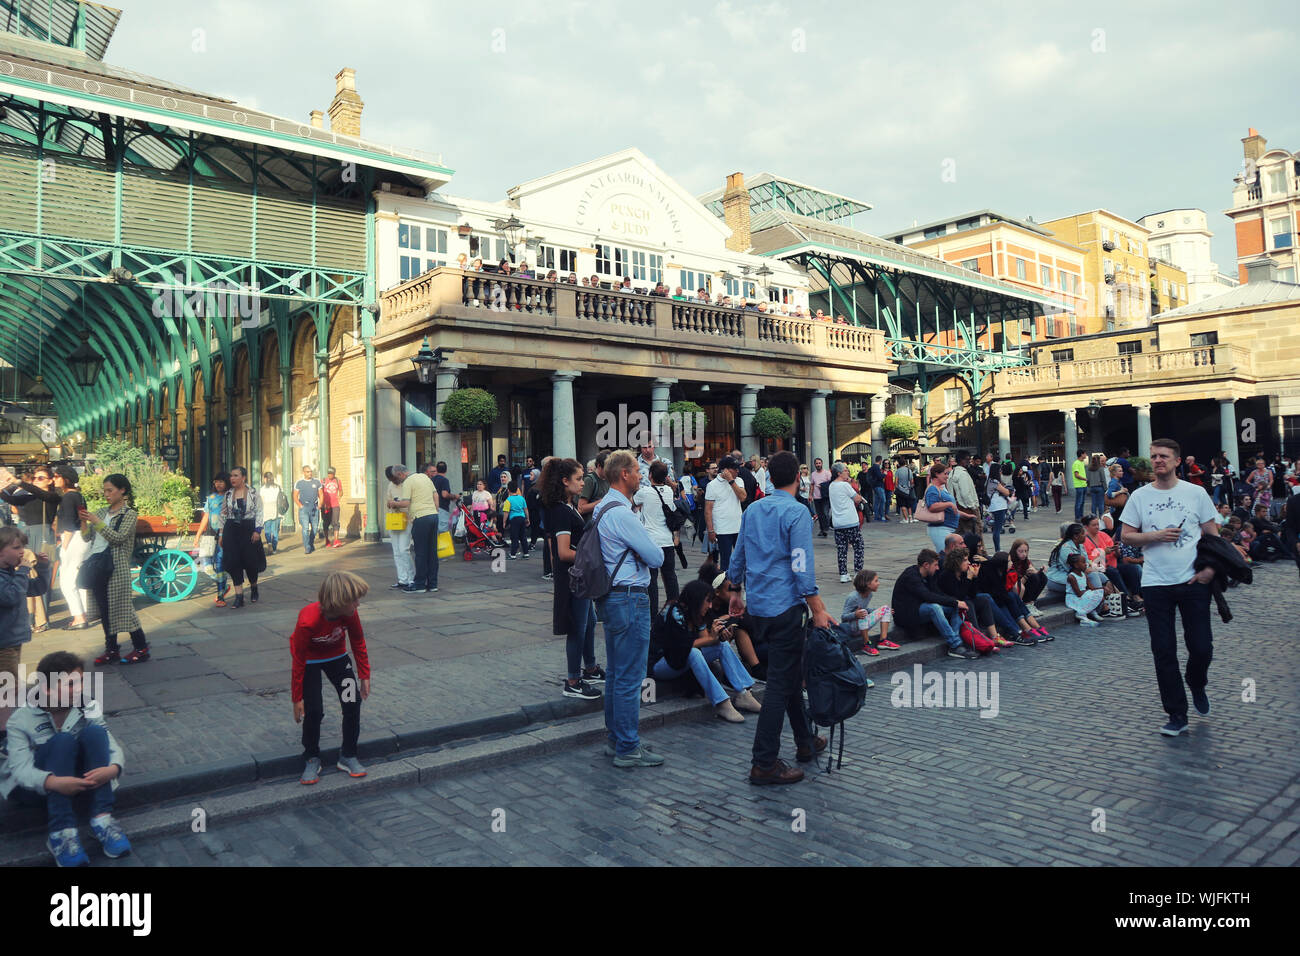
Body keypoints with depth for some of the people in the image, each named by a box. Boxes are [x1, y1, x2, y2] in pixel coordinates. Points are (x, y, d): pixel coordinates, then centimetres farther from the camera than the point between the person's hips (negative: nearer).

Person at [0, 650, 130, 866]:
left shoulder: (88, 711, -5)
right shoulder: (22, 719, -14)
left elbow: (113, 747, -15)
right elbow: (20, 768, -26)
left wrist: (112, 769, -39)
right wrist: (53, 782, -48)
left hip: (74, 778, 3)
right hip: (34, 787, -3)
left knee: (94, 732, -25)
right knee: (63, 740, -31)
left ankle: (102, 819, -31)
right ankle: (61, 833, -38)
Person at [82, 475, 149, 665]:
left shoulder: (129, 514, -4)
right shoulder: (102, 512, 14)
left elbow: (118, 538, -15)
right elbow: (87, 537, 14)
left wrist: (97, 522, -16)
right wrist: (84, 521, -3)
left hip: (116, 567, -6)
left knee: (120, 608, -4)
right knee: (103, 609, 8)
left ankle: (141, 648, 4)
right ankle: (111, 650, 16)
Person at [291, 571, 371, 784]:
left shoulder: (349, 614, -24)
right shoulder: (307, 621, -37)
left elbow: (358, 643, -5)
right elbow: (298, 662, -25)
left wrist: (364, 676, 0)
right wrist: (297, 698, -17)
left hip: (337, 657, 4)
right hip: (310, 661, -4)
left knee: (353, 702, -8)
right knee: (314, 711, -12)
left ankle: (348, 756, 9)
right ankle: (311, 760, 12)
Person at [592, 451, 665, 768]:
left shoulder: (601, 508, 11)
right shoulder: (622, 513, -20)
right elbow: (656, 557, -16)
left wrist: (638, 551, 4)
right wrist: (654, 551, 4)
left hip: (609, 597, 11)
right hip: (630, 598, -11)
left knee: (615, 672, 19)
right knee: (630, 677, -2)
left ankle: (615, 739, 30)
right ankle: (627, 749, 7)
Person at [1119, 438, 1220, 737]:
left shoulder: (1196, 493, 2)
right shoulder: (1140, 496, 4)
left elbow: (1212, 533, 4)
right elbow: (1126, 536, 4)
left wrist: (1210, 568, -9)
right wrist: (1156, 536, -13)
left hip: (1193, 581, 0)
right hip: (1156, 584, 1)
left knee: (1202, 647, 2)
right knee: (1164, 652, 2)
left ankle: (1197, 685, 36)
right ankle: (1177, 715, 13)